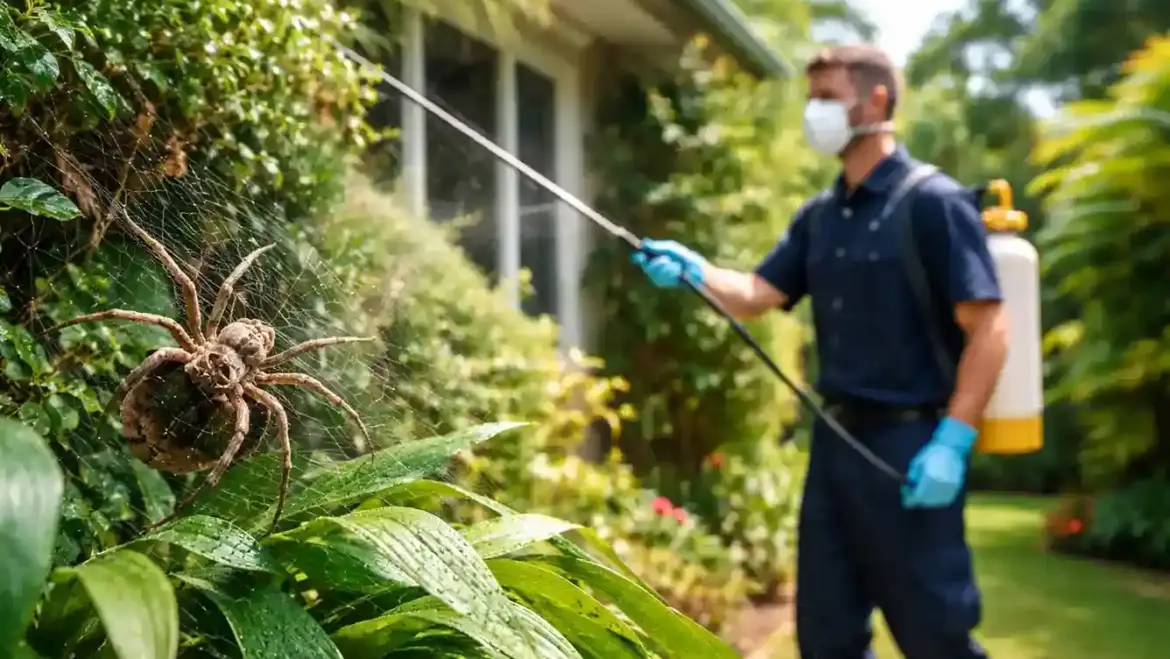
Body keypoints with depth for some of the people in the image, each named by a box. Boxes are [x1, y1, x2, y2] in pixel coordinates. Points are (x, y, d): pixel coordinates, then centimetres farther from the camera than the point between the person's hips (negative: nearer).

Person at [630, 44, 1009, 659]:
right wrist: (693, 269, -10)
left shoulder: (934, 202, -11)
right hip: (837, 437, 7)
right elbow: (756, 294, 9)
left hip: (911, 444, -7)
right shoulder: (820, 215, 12)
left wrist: (952, 442, -21)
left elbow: (989, 328, -14)